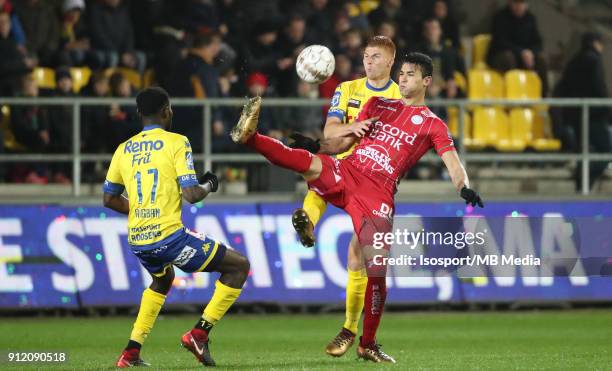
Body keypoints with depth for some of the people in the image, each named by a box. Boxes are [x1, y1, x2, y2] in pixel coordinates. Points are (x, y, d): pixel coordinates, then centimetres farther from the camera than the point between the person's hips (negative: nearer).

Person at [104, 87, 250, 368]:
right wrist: (209, 185, 10)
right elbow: (191, 195, -11)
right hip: (168, 236, -7)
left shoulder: (123, 150, 12)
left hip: (137, 241, 7)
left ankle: (132, 351, 25)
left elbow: (109, 199, 19)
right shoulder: (176, 142, -5)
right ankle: (199, 334, -2)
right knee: (239, 266, 7)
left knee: (163, 279, 38)